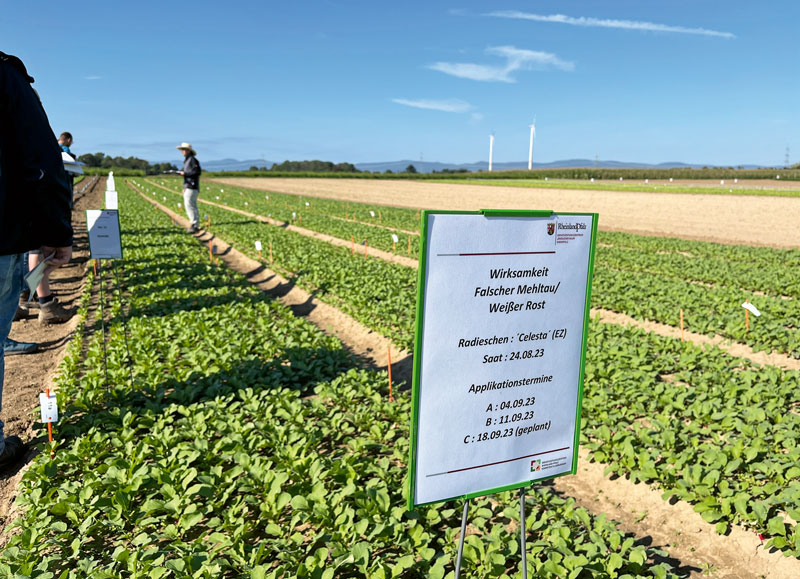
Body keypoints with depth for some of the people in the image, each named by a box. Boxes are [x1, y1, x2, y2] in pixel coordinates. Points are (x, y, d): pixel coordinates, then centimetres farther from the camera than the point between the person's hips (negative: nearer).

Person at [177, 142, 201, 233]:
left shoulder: (192, 159, -8)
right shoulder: (187, 161, 22)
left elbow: (197, 171, -19)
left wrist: (185, 173, -14)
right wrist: (184, 187, 23)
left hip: (192, 186, -10)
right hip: (188, 187, 10)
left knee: (189, 205, -15)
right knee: (192, 206, 9)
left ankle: (194, 225, -16)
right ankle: (196, 226, 11)